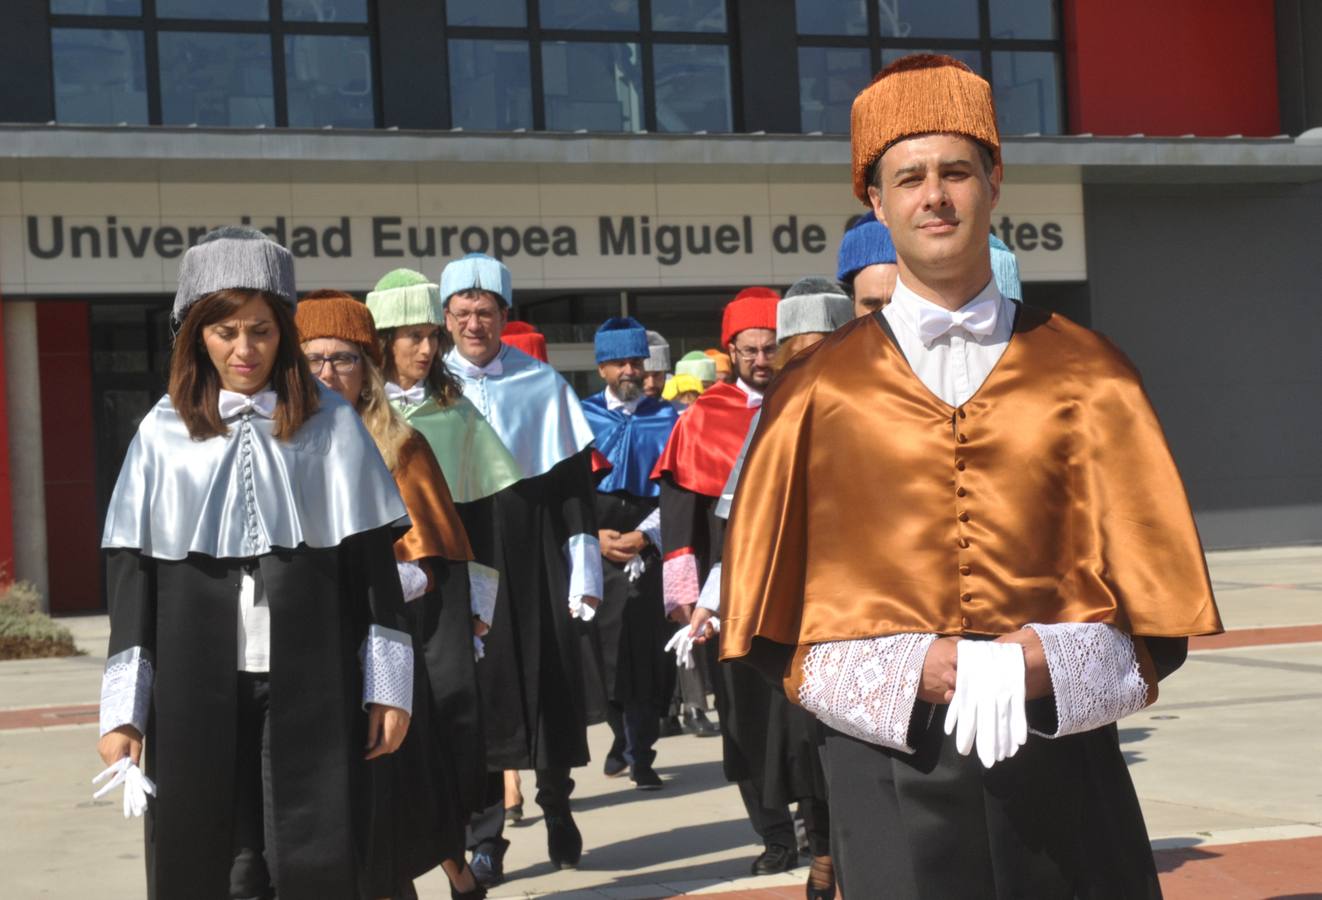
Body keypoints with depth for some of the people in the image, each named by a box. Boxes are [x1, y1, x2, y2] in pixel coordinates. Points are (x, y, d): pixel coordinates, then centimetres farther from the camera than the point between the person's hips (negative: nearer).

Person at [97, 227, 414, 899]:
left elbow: (372, 561, 3)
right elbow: (130, 570, 4)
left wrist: (388, 685, -1)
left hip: (314, 685, -1)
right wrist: (123, 708, -1)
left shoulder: (329, 426, 3)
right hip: (198, 691, 1)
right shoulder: (164, 433, 4)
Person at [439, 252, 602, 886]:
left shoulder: (543, 386, 3)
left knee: (551, 685, 7)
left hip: (535, 559, 1)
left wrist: (583, 572, -2)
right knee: (473, 694, 0)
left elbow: (575, 483, 3)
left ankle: (557, 811, 27)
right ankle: (484, 838, 7)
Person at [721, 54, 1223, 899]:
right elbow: (776, 625, 3)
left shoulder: (1088, 375, 3)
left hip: (1065, 768, 1)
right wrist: (922, 672, -12)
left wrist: (1032, 667, -14)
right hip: (893, 779, -1)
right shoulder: (818, 392, 2)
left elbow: (1156, 612, 3)